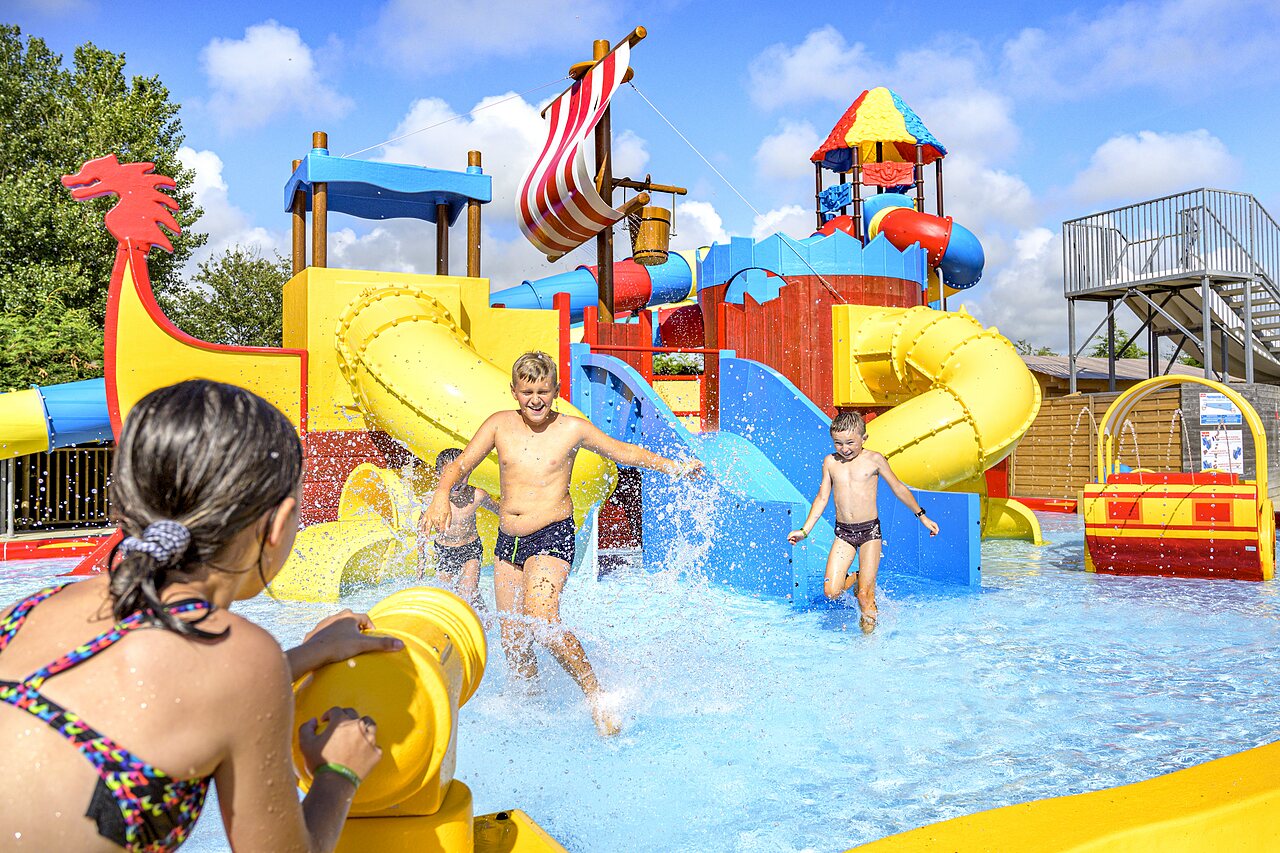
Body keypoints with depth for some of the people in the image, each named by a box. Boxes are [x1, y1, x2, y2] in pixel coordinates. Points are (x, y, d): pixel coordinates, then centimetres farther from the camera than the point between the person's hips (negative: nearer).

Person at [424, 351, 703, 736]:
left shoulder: (572, 429, -1)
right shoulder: (499, 424, 4)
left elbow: (623, 451, 11)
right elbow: (459, 465, 6)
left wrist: (674, 467, 7)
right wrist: (442, 494, -15)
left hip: (552, 536, -4)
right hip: (507, 540, 5)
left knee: (541, 622, -26)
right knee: (511, 640, 9)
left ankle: (595, 695, -12)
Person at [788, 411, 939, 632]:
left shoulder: (874, 459, -3)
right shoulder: (830, 462, 4)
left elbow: (898, 488, 9)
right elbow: (822, 498, 11)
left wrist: (922, 516, 13)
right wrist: (804, 531, 7)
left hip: (870, 531, -2)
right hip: (843, 533, 3)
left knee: (865, 595, -5)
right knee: (831, 592, -7)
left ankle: (869, 632, 15)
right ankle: (854, 578, 24)